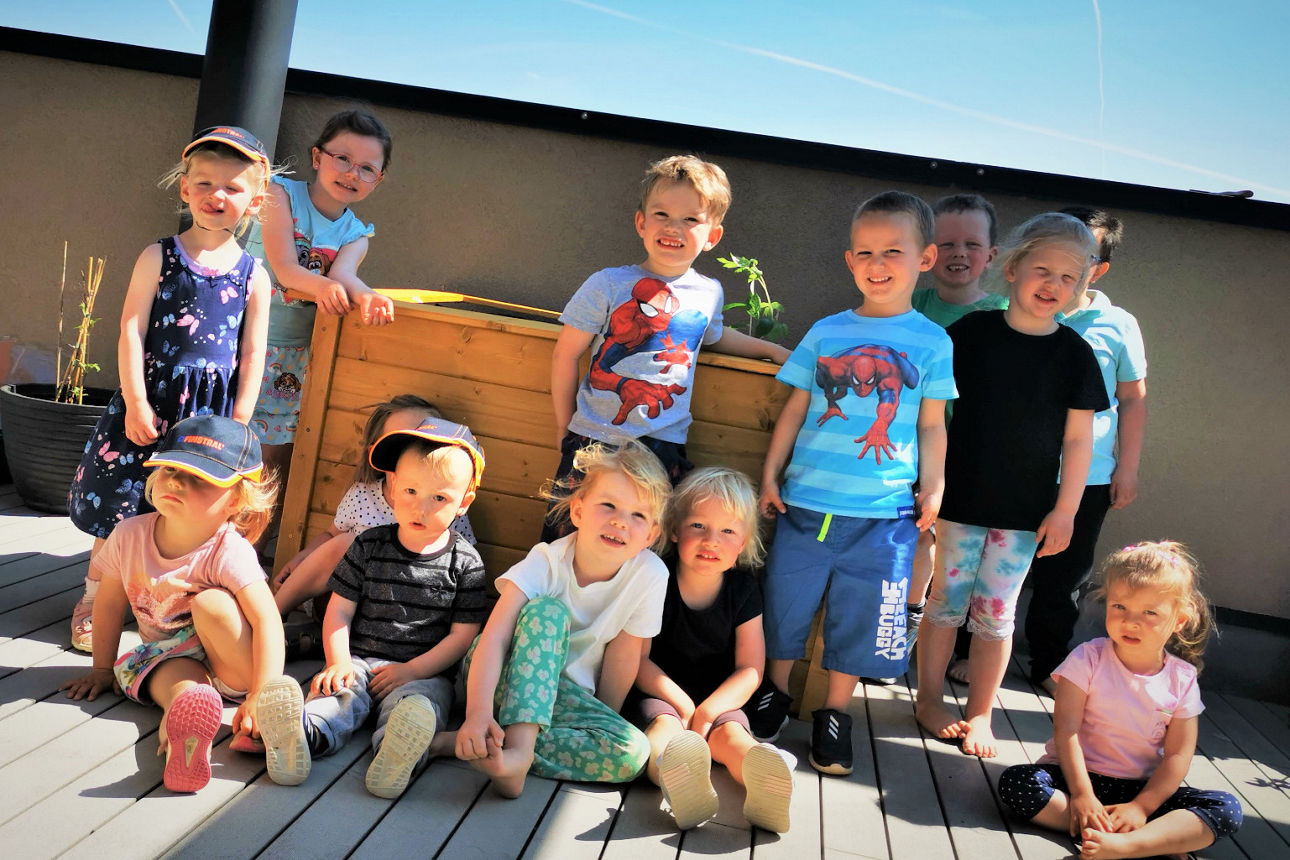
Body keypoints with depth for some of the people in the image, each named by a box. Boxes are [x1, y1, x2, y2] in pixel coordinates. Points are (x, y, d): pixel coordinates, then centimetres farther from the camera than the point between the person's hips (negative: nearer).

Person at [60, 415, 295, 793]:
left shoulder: (229, 552, -24)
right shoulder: (130, 535, -11)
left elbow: (268, 622, -30)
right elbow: (109, 603, 4)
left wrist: (260, 696, -38)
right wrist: (102, 668, 13)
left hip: (232, 663, -3)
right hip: (170, 655, 3)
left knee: (210, 601, -30)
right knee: (176, 678, -30)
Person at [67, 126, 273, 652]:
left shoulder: (253, 276, 2)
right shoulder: (158, 258, -1)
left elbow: (253, 354, 2)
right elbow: (131, 331, -5)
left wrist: (239, 421, -1)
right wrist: (135, 402, -11)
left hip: (212, 412, 1)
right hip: (150, 402, -1)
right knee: (119, 507, 8)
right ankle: (93, 600, 25)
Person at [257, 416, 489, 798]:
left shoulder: (465, 562, 1)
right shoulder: (369, 546, 7)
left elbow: (463, 635, 0)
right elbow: (340, 610, 8)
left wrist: (412, 670, -10)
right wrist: (339, 662, -8)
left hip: (424, 673, -2)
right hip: (360, 661, 2)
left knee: (418, 706, -34)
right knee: (337, 693, -30)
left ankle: (398, 758, -65)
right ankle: (301, 737, -60)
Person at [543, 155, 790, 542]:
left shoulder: (709, 293, 5)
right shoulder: (608, 285, -7)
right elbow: (565, 355, -1)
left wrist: (770, 349, 24)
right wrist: (565, 426, 4)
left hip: (663, 445, 2)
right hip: (594, 439, -2)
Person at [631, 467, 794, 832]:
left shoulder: (743, 590, -1)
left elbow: (750, 669, -4)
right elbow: (638, 659, -9)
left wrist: (707, 712, -20)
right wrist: (683, 705, -20)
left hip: (718, 698, 3)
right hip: (660, 693, -2)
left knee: (731, 733, -28)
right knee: (663, 724, -34)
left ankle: (764, 779, -61)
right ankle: (671, 768, -69)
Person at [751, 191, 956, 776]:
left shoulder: (933, 342, 2)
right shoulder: (826, 333, 5)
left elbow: (931, 425, 6)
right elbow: (795, 409, 9)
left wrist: (932, 489, 0)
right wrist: (770, 474, 7)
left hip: (883, 512, -1)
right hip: (807, 501, 1)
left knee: (860, 616, 7)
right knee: (786, 599, 11)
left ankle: (834, 714, 25)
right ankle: (773, 693, 32)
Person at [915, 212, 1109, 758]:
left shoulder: (1074, 354, -1)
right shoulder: (971, 331, -4)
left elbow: (1078, 439, 2)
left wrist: (1065, 510, -1)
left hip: (1025, 511, 1)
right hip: (958, 501, 0)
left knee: (995, 612, 7)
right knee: (945, 601, 8)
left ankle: (979, 714, 23)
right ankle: (929, 699, 25)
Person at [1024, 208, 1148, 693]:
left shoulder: (1118, 325, -2)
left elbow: (1133, 399, 5)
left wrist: (1127, 468, 2)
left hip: (1087, 476, 0)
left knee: (1064, 579, 12)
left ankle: (1047, 663, 30)